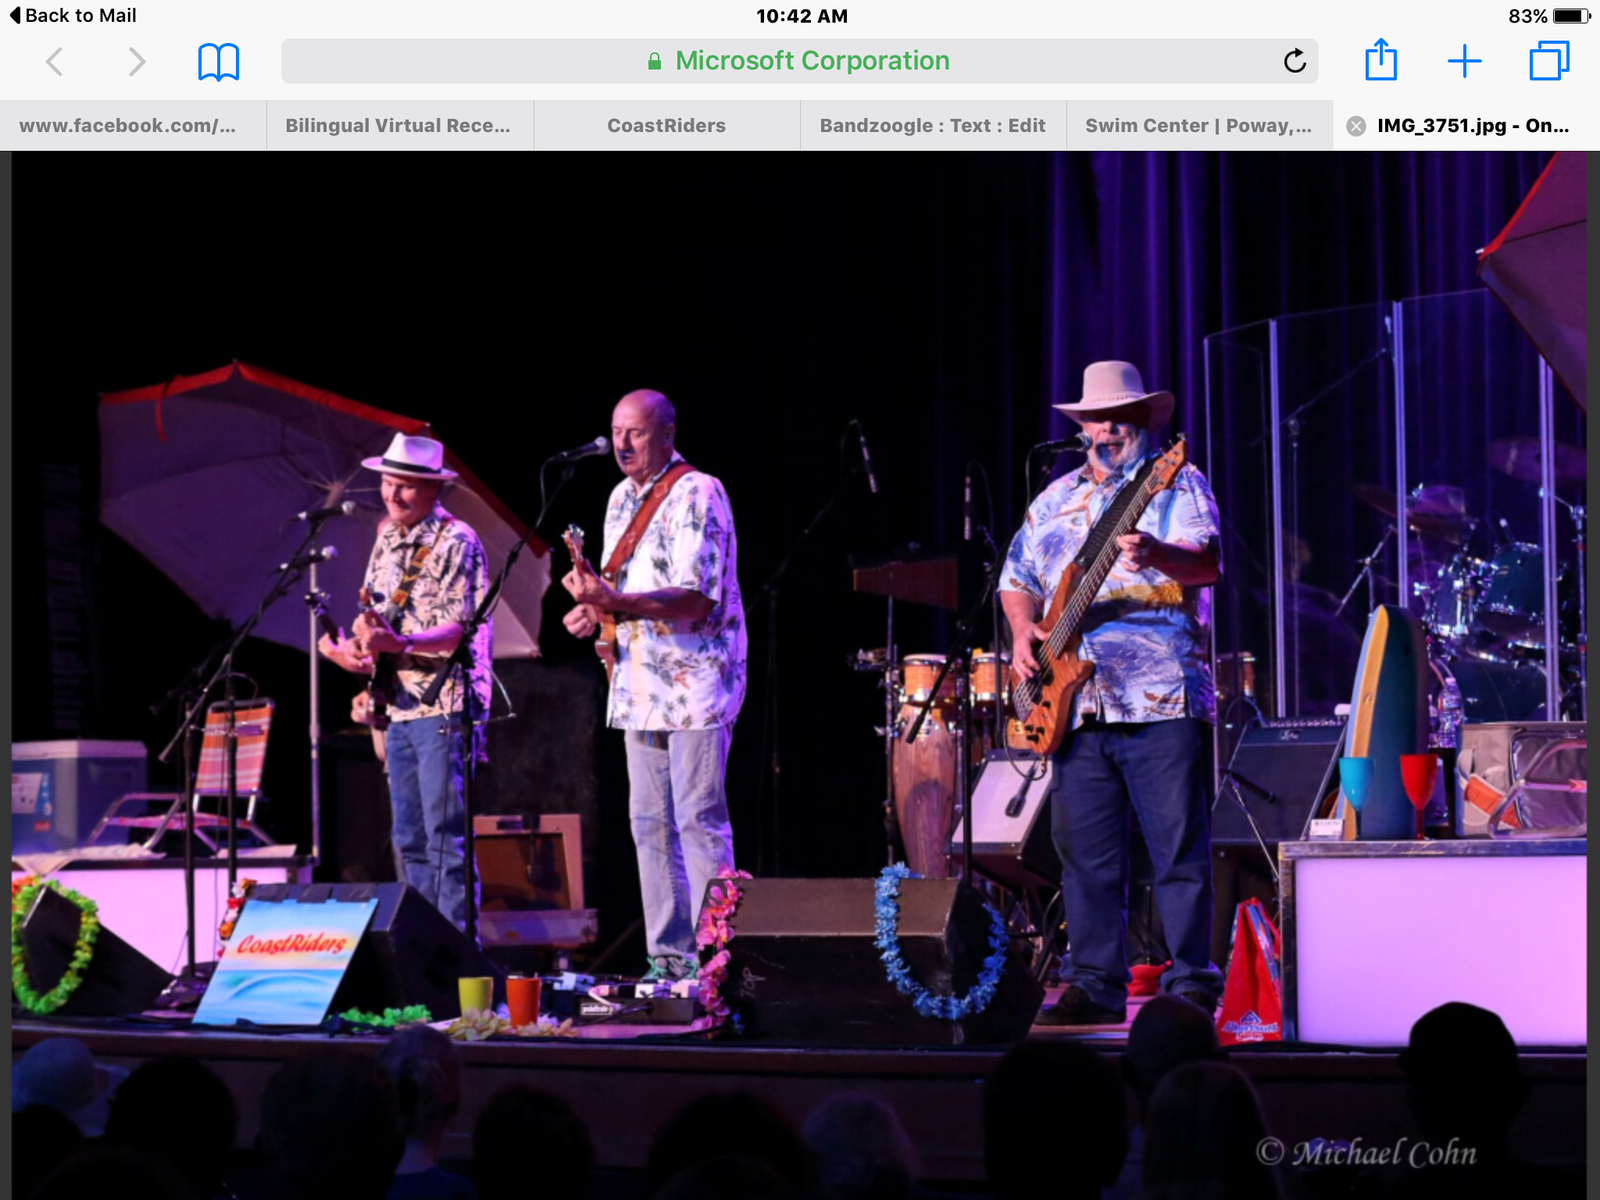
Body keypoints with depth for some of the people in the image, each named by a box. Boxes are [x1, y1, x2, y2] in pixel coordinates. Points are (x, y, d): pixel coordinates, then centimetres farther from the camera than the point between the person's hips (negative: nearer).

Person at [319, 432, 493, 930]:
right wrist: (356, 651, -1)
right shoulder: (387, 540, 15)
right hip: (400, 706, 8)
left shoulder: (456, 543, -9)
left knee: (445, 834, -10)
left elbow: (461, 629, -17)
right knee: (408, 839, 10)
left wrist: (399, 643, -31)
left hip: (444, 706, -8)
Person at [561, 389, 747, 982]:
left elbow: (696, 599, -21)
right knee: (650, 824, 8)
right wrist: (594, 606, 4)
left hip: (694, 683, -8)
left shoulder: (697, 494, -11)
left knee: (699, 821, -10)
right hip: (640, 685, 8)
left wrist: (613, 599, -30)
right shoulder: (622, 498, 15)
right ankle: (668, 956, 12)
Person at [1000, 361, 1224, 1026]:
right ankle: (1094, 984, 11)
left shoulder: (1177, 483, 4)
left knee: (1180, 853, -6)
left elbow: (1208, 561, -12)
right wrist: (1023, 630, 7)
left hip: (1161, 699, -5)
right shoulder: (1056, 500, 20)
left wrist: (1159, 556, -33)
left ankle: (1192, 983, -2)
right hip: (1077, 702, 5)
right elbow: (1017, 578, 28)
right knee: (1085, 856, 5)